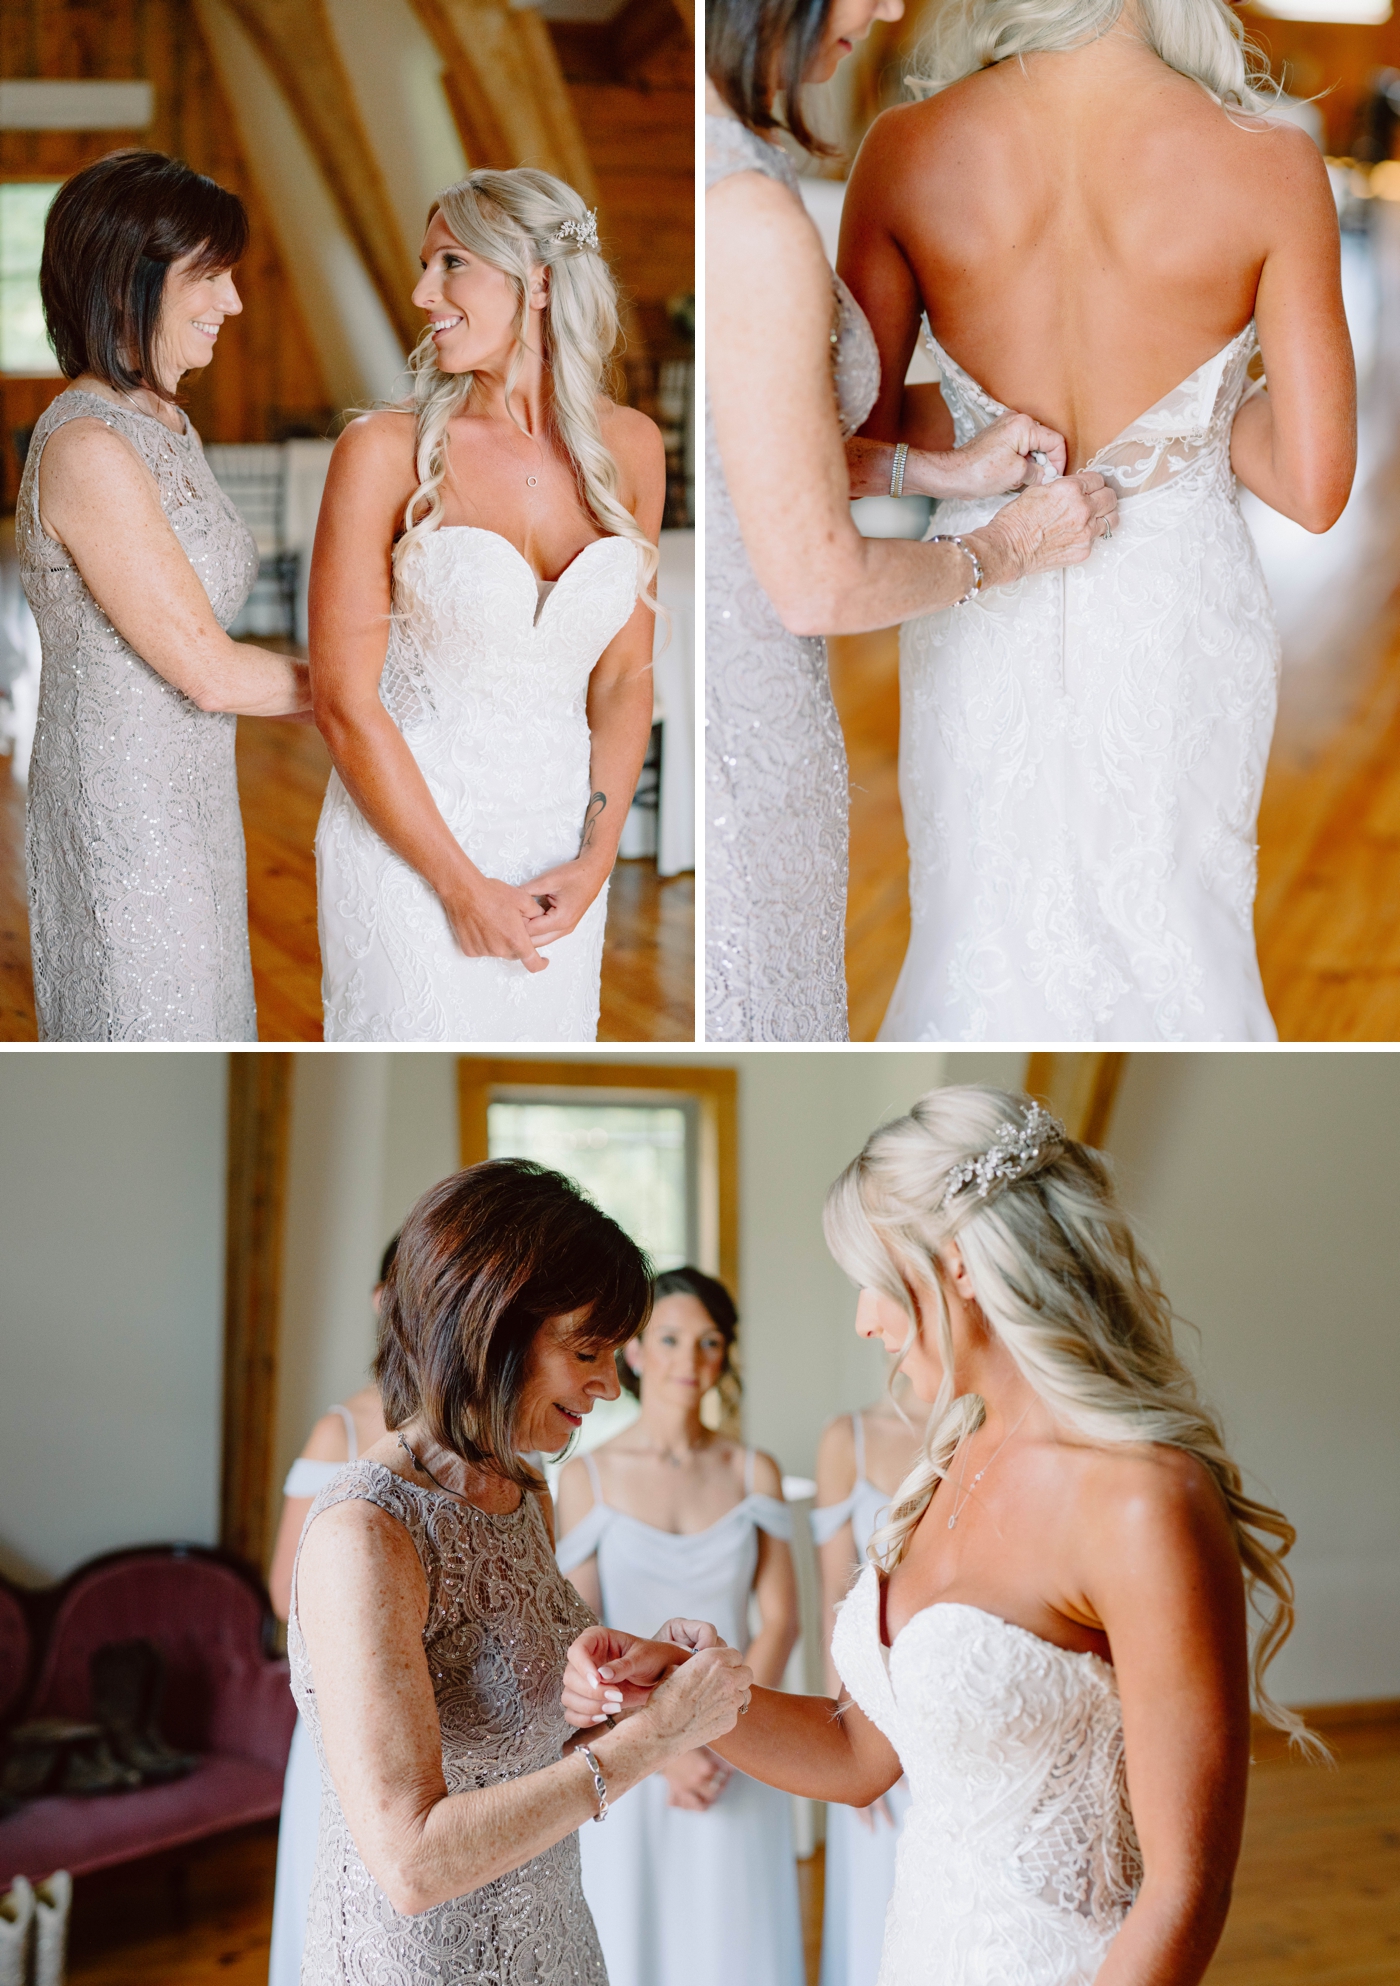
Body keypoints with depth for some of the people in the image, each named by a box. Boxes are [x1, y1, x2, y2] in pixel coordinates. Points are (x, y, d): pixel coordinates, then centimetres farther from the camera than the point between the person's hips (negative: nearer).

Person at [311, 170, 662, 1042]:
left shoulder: (629, 447, 2)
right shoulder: (387, 450, -9)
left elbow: (626, 675, 7)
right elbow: (346, 703, -10)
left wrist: (595, 860, -3)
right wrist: (462, 886, -11)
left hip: (558, 859, 3)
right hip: (403, 846, -3)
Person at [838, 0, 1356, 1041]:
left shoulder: (904, 151, -14)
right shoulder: (1271, 165, -18)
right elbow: (1313, 486, -14)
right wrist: (1193, 405, 4)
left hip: (982, 626, 1)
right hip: (1174, 615, -1)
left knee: (983, 931, 19)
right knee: (1173, 929, 20)